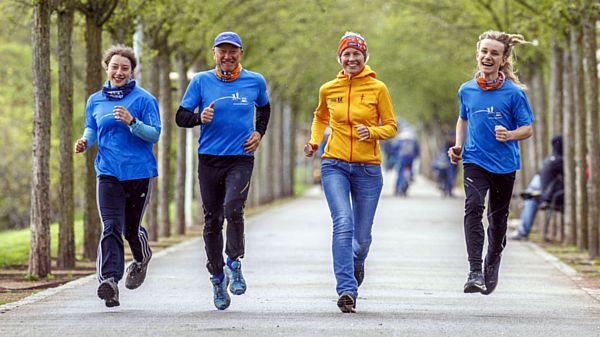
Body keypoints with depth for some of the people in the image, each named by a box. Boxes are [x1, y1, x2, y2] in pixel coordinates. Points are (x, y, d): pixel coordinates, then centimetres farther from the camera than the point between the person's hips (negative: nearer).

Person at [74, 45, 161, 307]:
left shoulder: (144, 99, -2)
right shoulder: (95, 101, 11)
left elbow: (154, 134, -7)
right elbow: (91, 129, 20)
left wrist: (132, 122, -24)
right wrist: (84, 142, -3)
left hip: (139, 172, -2)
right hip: (109, 173, 2)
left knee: (131, 228, 11)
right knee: (111, 228, -14)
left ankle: (141, 260, 44)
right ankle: (109, 281, -24)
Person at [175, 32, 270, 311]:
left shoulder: (255, 81, 5)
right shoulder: (201, 81, 2)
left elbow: (264, 108, 25)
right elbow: (181, 117, 2)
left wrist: (259, 133, 9)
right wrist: (200, 117, -18)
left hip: (241, 158, -1)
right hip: (209, 159, 1)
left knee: (233, 208, -24)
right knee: (212, 220, 5)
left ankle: (234, 263, -5)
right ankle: (217, 277, 20)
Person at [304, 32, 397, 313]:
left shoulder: (378, 88, -2)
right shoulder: (328, 89, 5)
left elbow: (391, 127, 3)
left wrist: (371, 132, -17)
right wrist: (314, 141, 7)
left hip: (368, 168, 0)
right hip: (335, 165, 0)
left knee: (362, 235, 7)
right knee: (343, 224, -20)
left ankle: (357, 262, 44)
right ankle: (347, 290, -23)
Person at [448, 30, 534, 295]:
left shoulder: (514, 92, -7)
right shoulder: (467, 90, 4)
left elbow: (527, 128, -4)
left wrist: (510, 135, -24)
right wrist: (458, 146, 9)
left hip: (504, 164, -1)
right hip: (475, 160, 1)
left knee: (498, 218, 11)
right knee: (473, 207, -22)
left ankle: (491, 268, 34)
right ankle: (475, 273, -28)